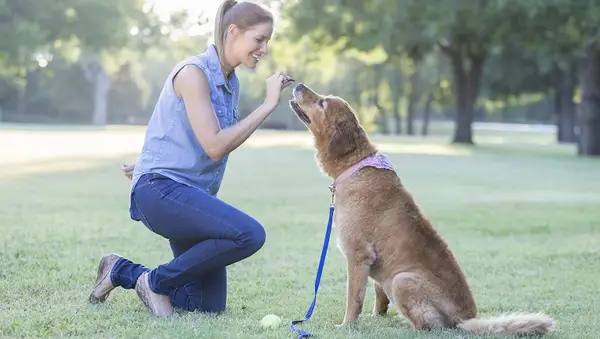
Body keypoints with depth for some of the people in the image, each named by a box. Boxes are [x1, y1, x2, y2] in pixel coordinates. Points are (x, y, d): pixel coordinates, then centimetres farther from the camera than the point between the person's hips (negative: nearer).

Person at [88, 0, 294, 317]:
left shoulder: (230, 82, 13)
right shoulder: (193, 72, -13)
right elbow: (214, 145, -21)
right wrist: (268, 105, -18)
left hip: (193, 195, 9)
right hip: (161, 190, -9)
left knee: (210, 305, 4)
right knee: (249, 234, -30)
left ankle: (121, 270, 21)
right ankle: (157, 280, -10)